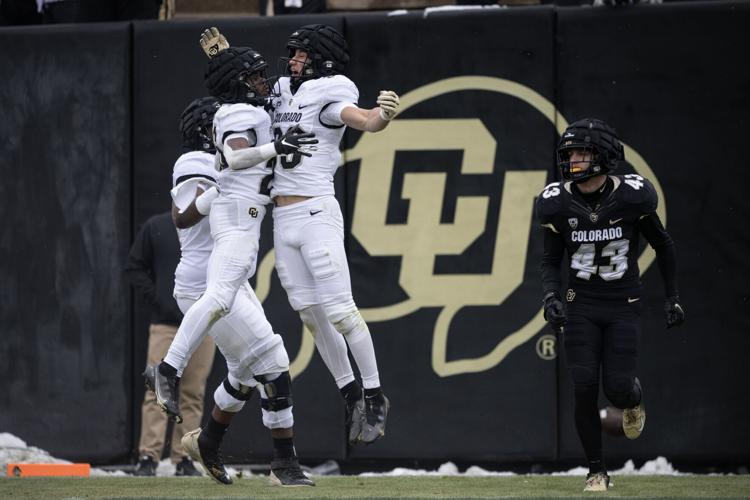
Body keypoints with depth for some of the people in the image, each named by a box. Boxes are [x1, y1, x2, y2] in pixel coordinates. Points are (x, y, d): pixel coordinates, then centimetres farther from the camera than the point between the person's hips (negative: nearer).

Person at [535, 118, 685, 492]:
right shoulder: (557, 204, -6)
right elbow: (551, 260, 5)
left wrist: (672, 298, 5)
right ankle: (597, 471, 7)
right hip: (581, 307, 1)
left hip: (624, 306, -1)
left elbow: (662, 246, 3)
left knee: (617, 388, -9)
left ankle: (634, 400, 31)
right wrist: (550, 295, -14)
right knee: (584, 389, -7)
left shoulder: (630, 197, -10)